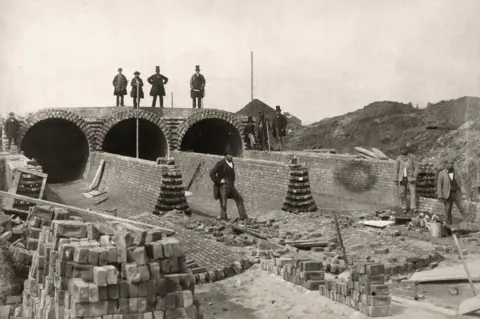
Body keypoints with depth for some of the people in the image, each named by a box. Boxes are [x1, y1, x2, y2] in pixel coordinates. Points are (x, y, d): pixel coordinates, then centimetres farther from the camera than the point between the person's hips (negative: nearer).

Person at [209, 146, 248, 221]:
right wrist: (218, 181, -16)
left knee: (239, 199, 10)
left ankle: (243, 216, 17)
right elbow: (212, 173, -18)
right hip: (223, 186, -8)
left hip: (231, 186, 8)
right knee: (223, 204, -4)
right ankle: (223, 218, 4)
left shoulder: (232, 162, 10)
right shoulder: (221, 163, -15)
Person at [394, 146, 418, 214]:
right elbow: (397, 169, 10)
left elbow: (416, 167, -2)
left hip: (410, 178, -2)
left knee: (413, 192, -10)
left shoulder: (412, 157, -2)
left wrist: (415, 177, -13)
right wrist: (396, 179, 7)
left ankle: (414, 208, -12)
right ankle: (405, 208, 10)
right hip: (402, 178, 2)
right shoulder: (399, 158, 4)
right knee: (403, 193, 2)